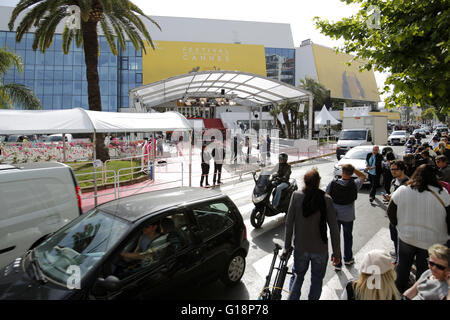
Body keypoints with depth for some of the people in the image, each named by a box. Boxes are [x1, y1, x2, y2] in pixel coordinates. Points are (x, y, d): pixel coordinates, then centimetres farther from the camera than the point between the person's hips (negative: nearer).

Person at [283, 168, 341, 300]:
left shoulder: (296, 196, -12)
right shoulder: (326, 200, -14)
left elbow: (289, 223, -10)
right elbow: (334, 228, -11)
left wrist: (287, 246, -1)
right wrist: (336, 252, 0)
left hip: (300, 247, 1)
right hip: (320, 249, -1)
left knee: (298, 276, 22)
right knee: (317, 279, 20)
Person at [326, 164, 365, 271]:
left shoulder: (332, 184, -16)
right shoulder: (354, 184, -15)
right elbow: (363, 176, 6)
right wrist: (352, 169, -6)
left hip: (334, 216, -1)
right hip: (348, 216, 1)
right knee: (348, 237, 24)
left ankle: (337, 264, 18)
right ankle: (348, 259, 41)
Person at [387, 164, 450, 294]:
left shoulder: (402, 190, -11)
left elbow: (390, 212, -2)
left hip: (405, 236, 2)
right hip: (431, 241, -1)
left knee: (403, 264, 21)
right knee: (423, 269, 15)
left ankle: (399, 288, 38)